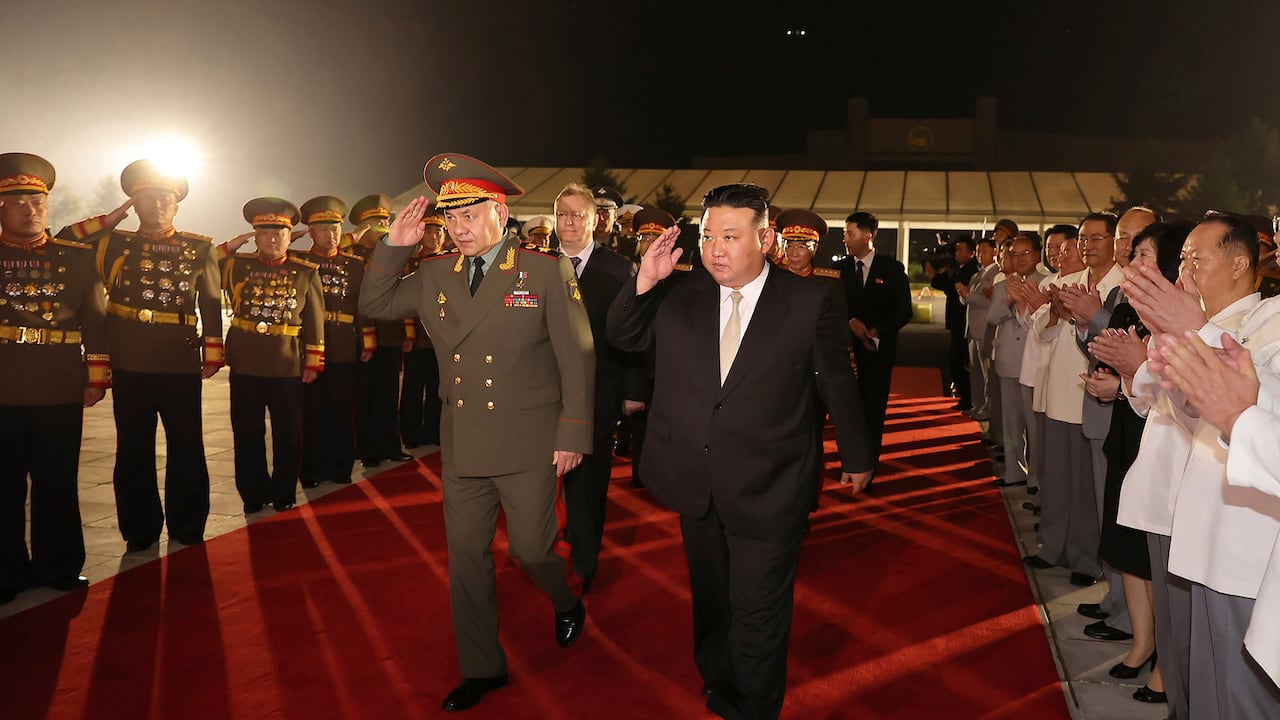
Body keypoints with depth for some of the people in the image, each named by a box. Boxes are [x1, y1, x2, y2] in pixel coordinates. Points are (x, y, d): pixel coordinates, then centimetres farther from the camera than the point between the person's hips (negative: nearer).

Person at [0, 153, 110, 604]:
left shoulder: (77, 257, 9)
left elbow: (96, 320, 7)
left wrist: (96, 378, 2)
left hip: (61, 392, 0)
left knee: (58, 484, 8)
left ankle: (60, 567, 18)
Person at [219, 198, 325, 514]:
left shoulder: (305, 272, 3)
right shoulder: (237, 265, 6)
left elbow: (315, 321, 4)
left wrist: (313, 363, 1)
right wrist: (234, 244, 4)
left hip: (288, 367, -1)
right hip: (245, 366, 1)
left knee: (289, 435, 6)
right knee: (247, 435, 8)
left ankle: (284, 494, 21)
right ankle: (254, 494, 23)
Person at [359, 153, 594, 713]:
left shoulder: (547, 271, -8)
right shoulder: (435, 275, 5)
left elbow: (577, 357, -8)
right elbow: (373, 305, 13)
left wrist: (573, 435, -10)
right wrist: (393, 247, -1)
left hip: (528, 445, -4)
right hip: (461, 447, 5)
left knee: (531, 548, 5)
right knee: (465, 556, 11)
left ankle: (567, 604, 41)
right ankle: (482, 668, 30)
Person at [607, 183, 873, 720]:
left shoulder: (808, 303, -10)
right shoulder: (681, 296, -1)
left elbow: (837, 384, 0)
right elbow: (623, 338, 7)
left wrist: (856, 457, 11)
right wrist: (644, 283, -11)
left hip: (767, 492, -4)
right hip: (697, 486, 4)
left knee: (757, 614, 7)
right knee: (710, 599, 23)